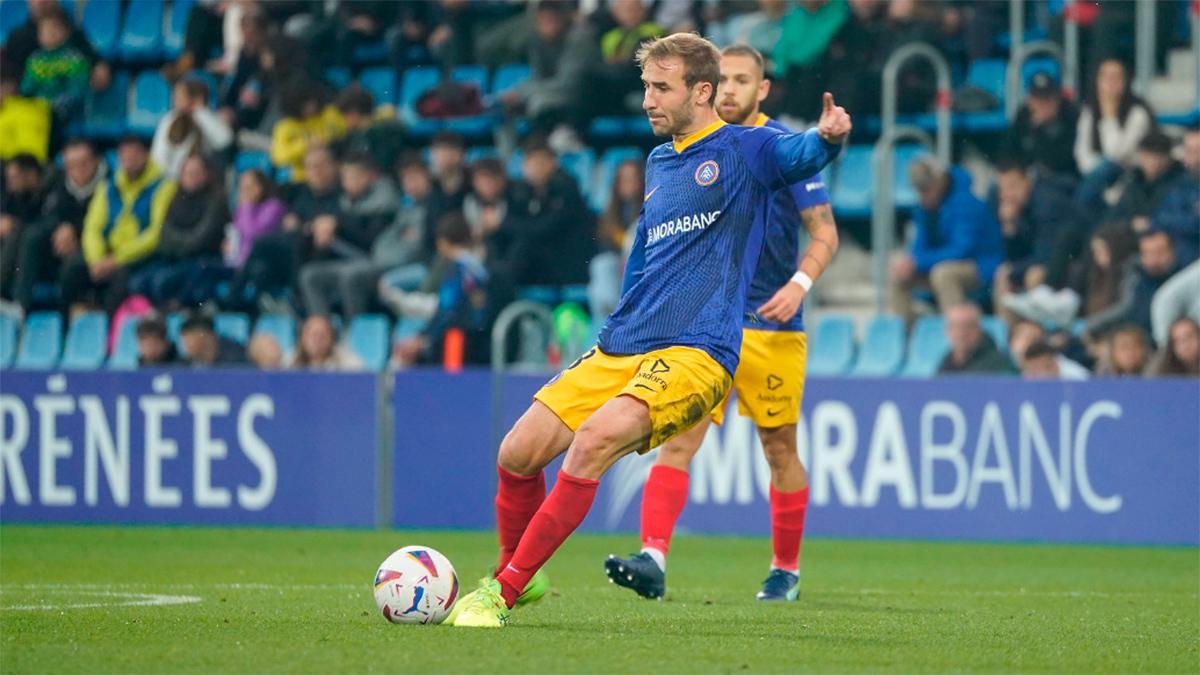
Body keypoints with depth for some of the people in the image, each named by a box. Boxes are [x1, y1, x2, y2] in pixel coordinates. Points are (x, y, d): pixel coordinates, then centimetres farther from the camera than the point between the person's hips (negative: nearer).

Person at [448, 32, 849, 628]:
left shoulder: (744, 149, -3)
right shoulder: (658, 163, 19)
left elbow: (800, 154, -24)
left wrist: (827, 137, -47)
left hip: (695, 352, -8)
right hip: (619, 349, 8)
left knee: (594, 440, -29)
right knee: (517, 455, 0)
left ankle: (505, 591, -23)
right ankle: (513, 575, 25)